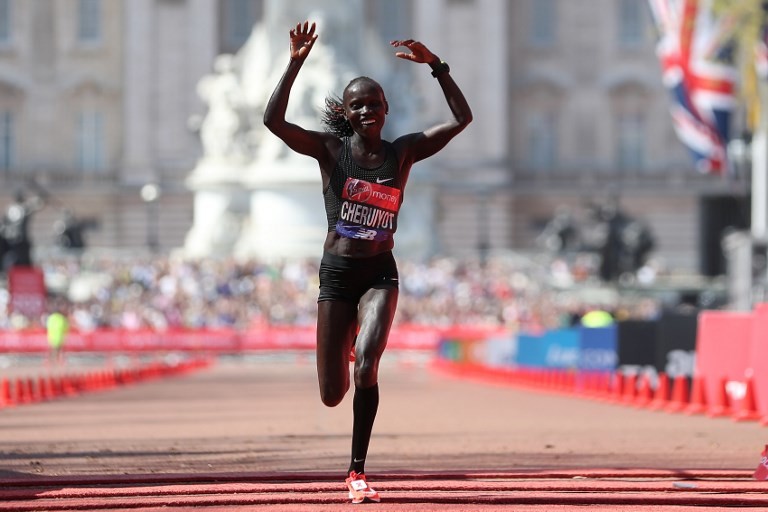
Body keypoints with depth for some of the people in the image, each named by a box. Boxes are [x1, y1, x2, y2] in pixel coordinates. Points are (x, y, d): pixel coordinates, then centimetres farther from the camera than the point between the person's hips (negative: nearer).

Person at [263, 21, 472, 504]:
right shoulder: (330, 150, -3)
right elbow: (274, 120, -16)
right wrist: (296, 63, -23)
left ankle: (358, 472, -13)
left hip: (380, 273, 0)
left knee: (367, 365, -26)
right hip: (337, 273, 0)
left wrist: (436, 65, -12)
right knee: (332, 395, 2)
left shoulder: (403, 152, 1)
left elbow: (462, 119, -3)